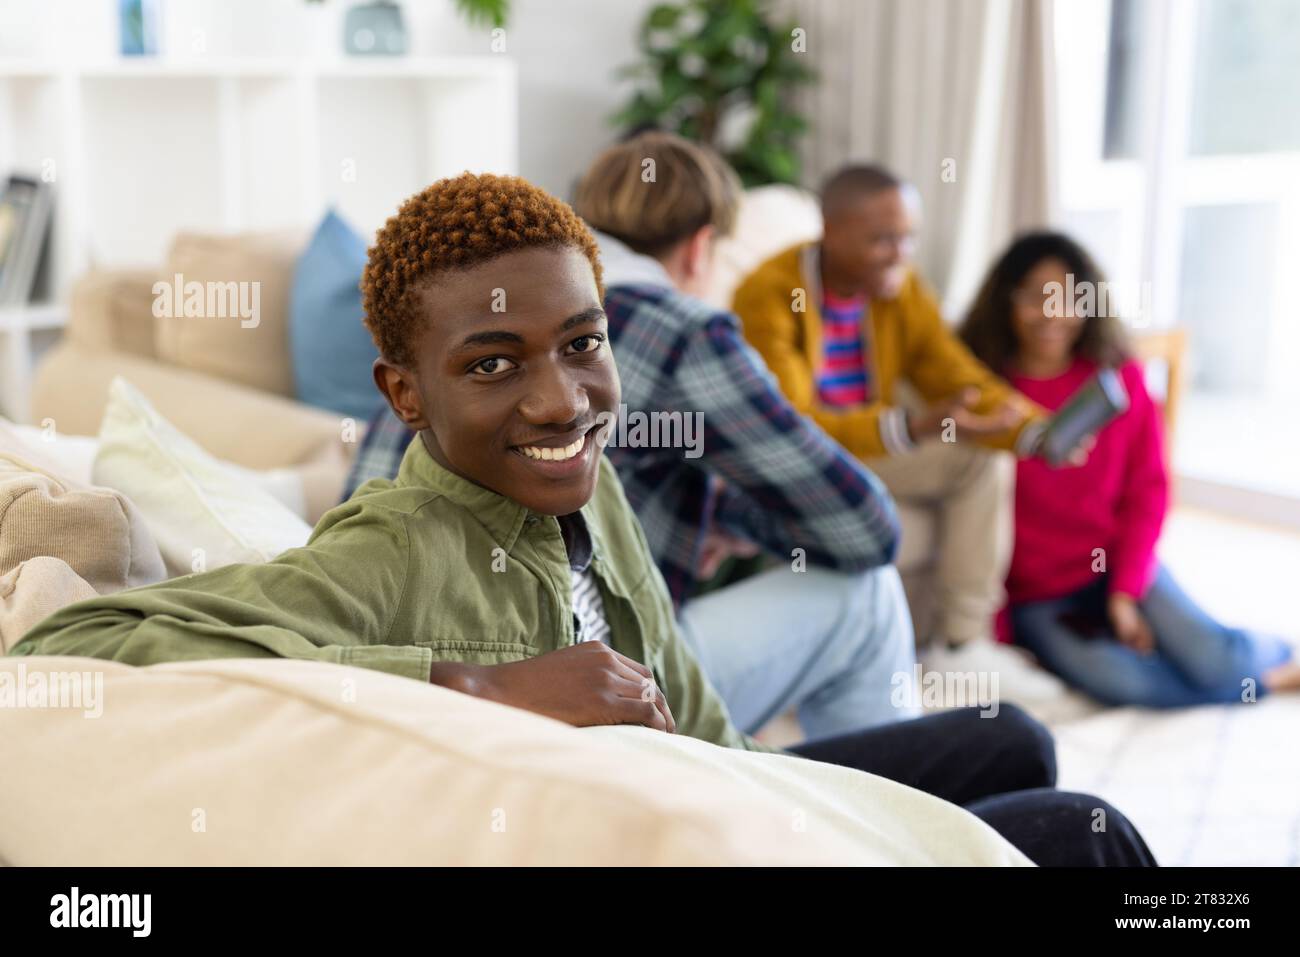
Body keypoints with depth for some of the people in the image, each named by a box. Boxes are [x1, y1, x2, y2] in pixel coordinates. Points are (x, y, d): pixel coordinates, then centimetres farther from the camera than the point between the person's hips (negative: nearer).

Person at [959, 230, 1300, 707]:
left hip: (1119, 565, 2)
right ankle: (1260, 675, -1)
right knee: (1122, 681, -27)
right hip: (1034, 596, -2)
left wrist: (1124, 590, -8)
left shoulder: (1119, 377, -1)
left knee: (1216, 661, -19)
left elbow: (1147, 491, 3)